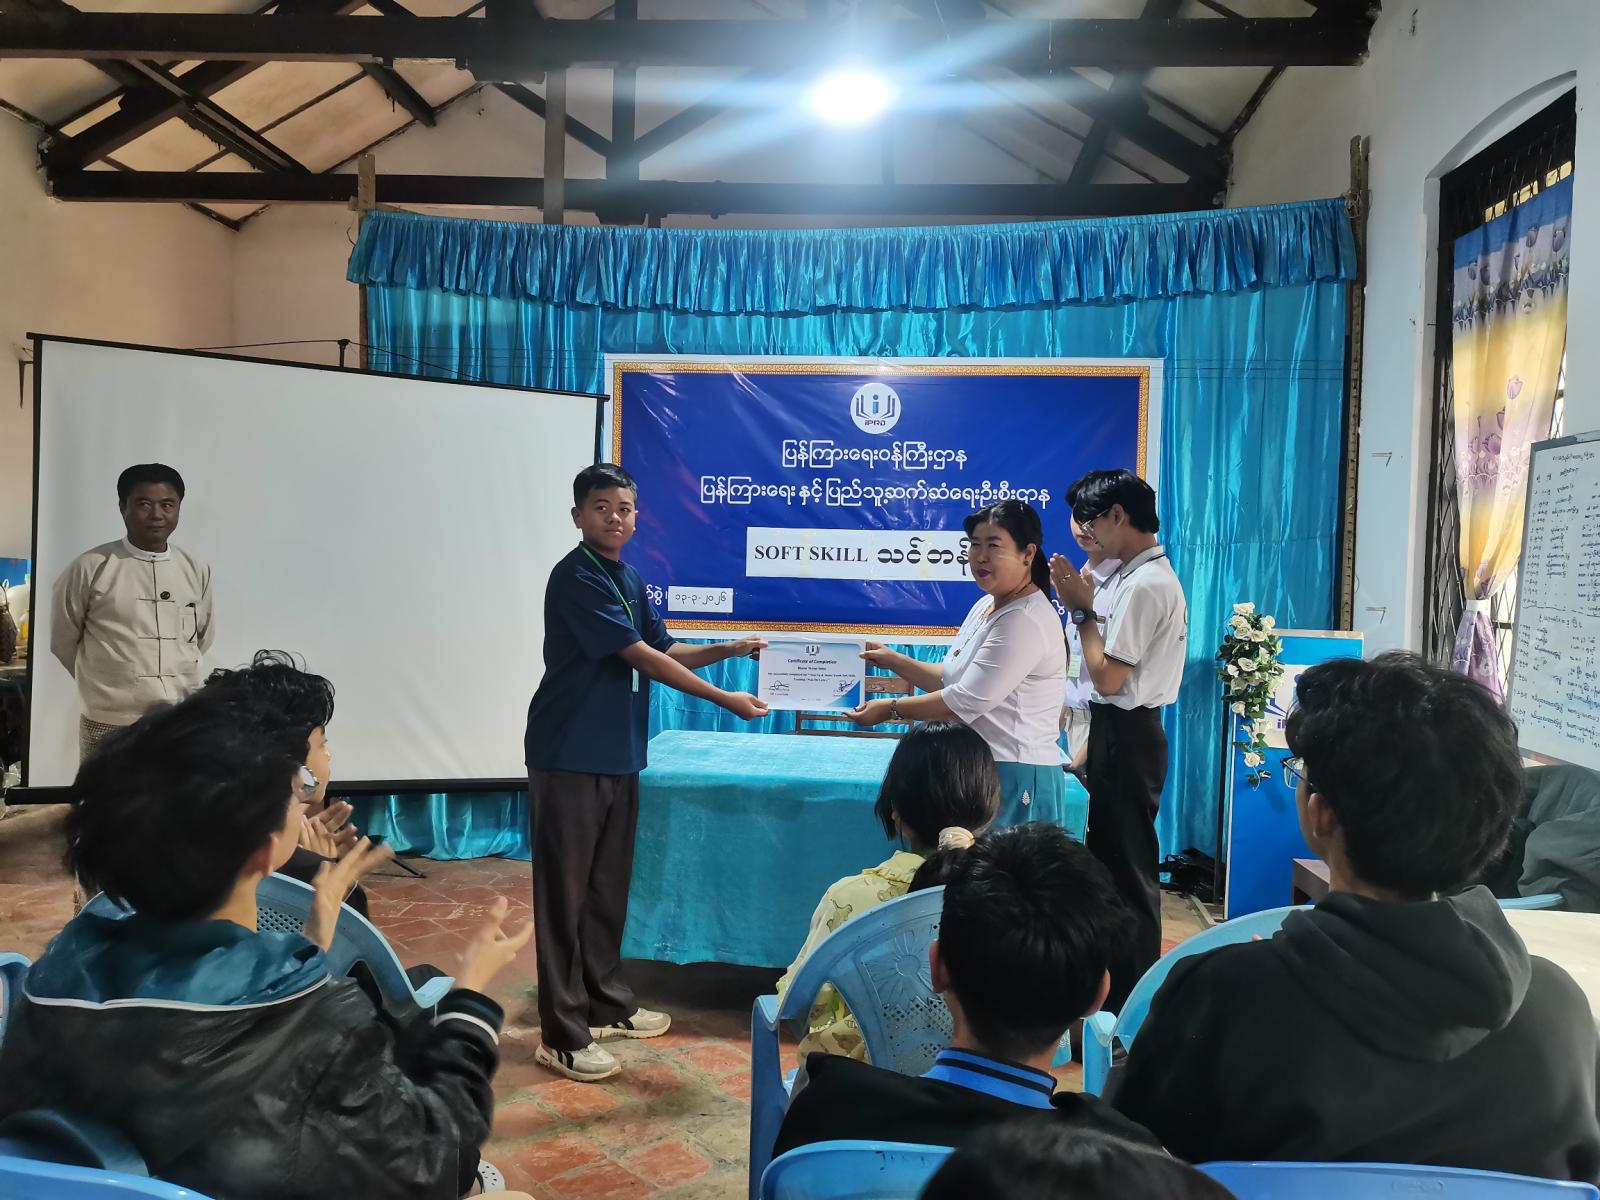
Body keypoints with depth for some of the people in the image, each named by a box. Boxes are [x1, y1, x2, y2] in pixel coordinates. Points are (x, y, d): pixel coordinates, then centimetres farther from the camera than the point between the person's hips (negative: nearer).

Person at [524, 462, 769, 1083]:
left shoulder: (631, 580, 12)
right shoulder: (576, 578, -15)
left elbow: (664, 651, 17)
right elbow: (640, 658, -19)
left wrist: (728, 649, 1)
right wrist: (725, 700, -17)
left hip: (618, 755, 8)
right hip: (569, 758, -8)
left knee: (609, 885, 16)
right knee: (566, 890, -1)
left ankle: (607, 1003, 29)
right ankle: (563, 1034, 6)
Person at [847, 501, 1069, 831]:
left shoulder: (1027, 621, -19)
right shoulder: (986, 605, 12)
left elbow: (966, 701, -21)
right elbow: (951, 678, 21)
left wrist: (889, 709, -11)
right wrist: (894, 661, 10)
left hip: (1015, 778, -9)